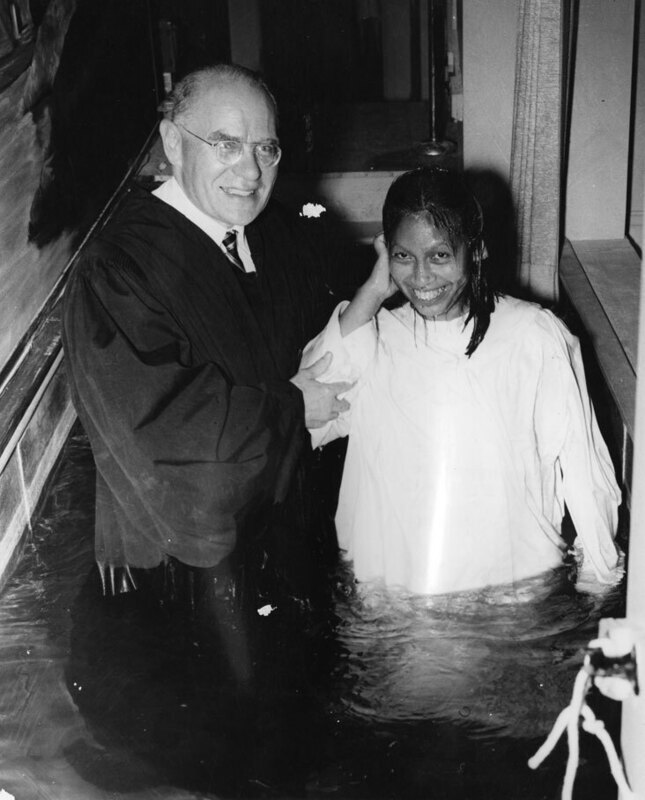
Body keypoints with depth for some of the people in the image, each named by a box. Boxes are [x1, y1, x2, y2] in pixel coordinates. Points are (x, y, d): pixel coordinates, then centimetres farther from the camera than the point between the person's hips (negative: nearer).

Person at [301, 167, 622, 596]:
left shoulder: (536, 336, -8)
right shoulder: (369, 334, -1)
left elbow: (581, 465, -1)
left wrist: (602, 572, 4)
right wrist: (372, 294, -14)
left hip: (516, 588, -1)